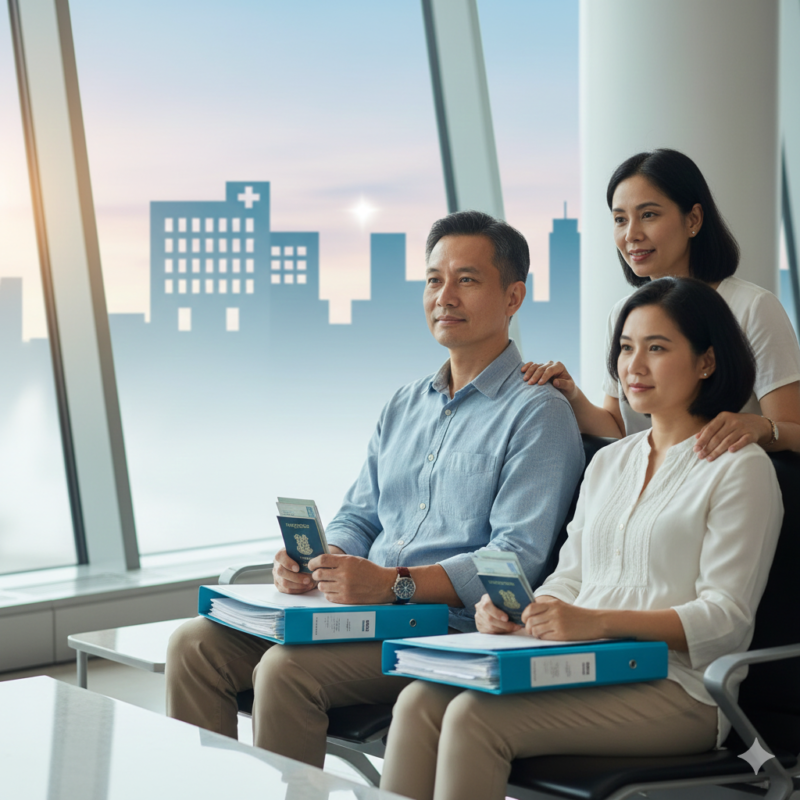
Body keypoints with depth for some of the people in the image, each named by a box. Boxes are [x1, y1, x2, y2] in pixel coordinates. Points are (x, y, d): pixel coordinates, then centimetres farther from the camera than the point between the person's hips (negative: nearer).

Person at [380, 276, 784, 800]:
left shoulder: (740, 468, -1)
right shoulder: (609, 462, 23)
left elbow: (726, 618, -9)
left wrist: (598, 621, -21)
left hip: (674, 688, -6)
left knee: (475, 717, -28)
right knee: (421, 702, -20)